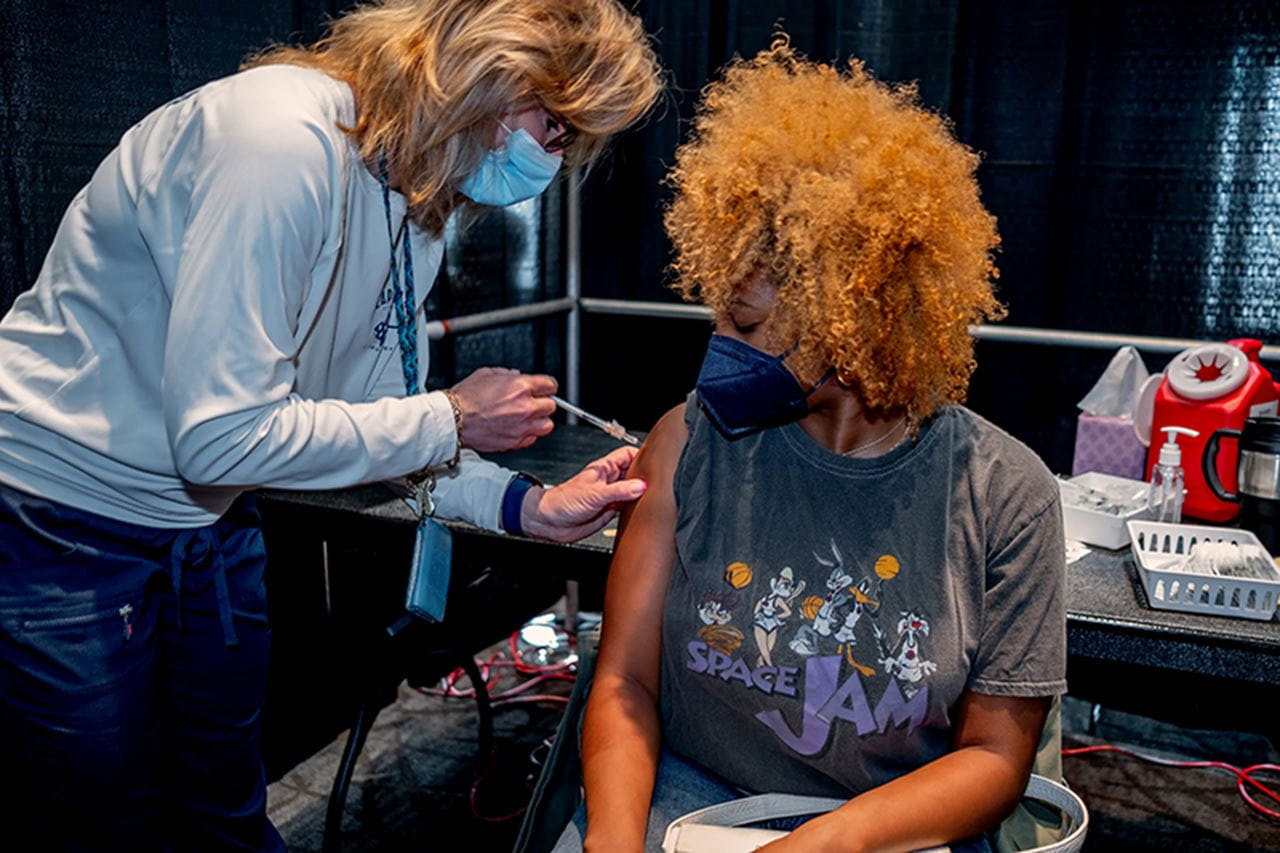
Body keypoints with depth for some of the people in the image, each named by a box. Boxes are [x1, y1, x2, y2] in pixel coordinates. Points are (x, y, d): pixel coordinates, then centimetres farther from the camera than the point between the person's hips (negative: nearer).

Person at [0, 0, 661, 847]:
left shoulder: (417, 200, -1)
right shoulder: (285, 137, -28)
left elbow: (372, 424, 2)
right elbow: (218, 435, -31)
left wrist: (524, 504, -11)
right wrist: (453, 421, -21)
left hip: (210, 520, 8)